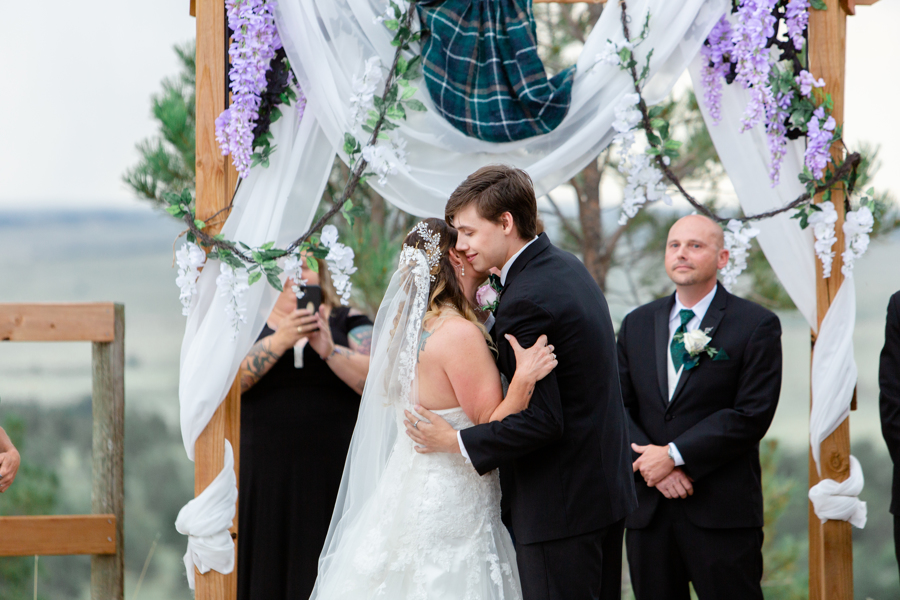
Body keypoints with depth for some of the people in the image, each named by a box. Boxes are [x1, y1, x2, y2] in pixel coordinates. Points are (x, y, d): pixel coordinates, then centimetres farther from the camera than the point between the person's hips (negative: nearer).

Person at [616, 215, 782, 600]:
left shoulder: (756, 326, -2)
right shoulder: (637, 324, 14)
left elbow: (752, 415, -10)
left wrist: (675, 455, -14)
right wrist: (651, 463, -10)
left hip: (722, 513, -4)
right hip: (647, 509, 4)